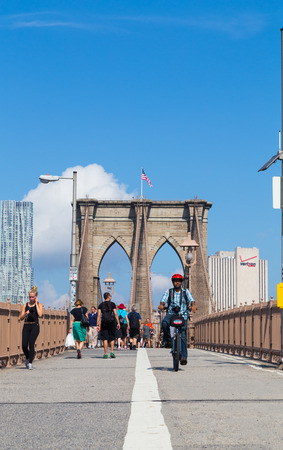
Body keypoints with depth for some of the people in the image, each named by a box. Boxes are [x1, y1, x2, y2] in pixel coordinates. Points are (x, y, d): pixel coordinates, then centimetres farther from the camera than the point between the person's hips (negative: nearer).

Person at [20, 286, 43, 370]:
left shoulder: (39, 305, 4)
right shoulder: (25, 305, 12)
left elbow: (40, 314, -14)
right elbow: (21, 318, 9)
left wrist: (36, 304, -7)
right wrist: (25, 314, -12)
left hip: (35, 326, -3)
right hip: (26, 326, 3)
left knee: (31, 344, -16)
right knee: (24, 346, -5)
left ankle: (30, 363, -12)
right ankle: (27, 358, 24)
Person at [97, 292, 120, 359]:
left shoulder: (101, 305, 6)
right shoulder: (112, 304, 2)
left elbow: (99, 315, 0)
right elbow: (115, 314, -3)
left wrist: (98, 325, 0)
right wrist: (118, 323, 1)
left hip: (104, 323, 1)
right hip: (111, 322, -1)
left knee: (105, 339, 2)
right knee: (112, 338, 11)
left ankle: (106, 354, -2)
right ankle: (112, 352, 1)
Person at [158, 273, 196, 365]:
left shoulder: (186, 292, 8)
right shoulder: (168, 292, 8)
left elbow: (191, 299, -9)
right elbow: (163, 300, -8)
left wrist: (193, 305, -32)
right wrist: (161, 305, -32)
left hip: (183, 315, 0)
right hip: (171, 314, 0)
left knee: (183, 336, -11)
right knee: (165, 323, -34)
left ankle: (183, 356, -7)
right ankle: (167, 339, -12)